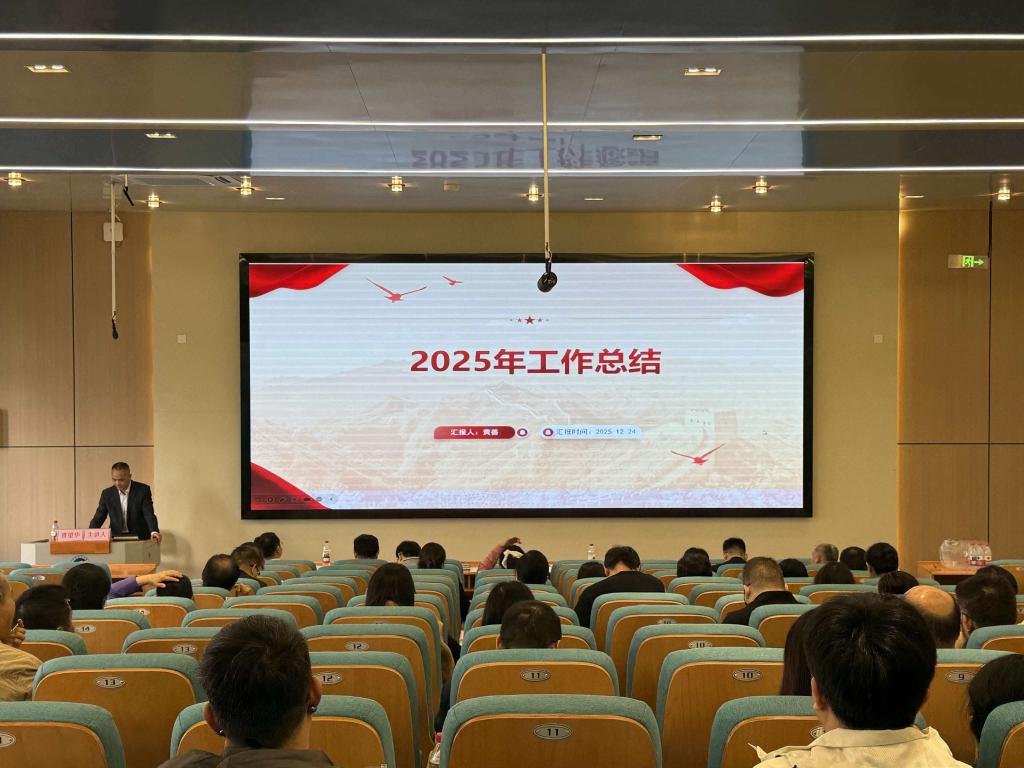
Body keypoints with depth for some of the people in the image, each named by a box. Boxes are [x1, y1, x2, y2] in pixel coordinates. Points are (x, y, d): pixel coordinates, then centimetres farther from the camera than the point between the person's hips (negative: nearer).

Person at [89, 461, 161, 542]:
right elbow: (98, 518, 6)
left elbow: (149, 514, -12)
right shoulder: (107, 494, 5)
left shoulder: (143, 490, -3)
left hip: (139, 538, -2)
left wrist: (154, 532, -31)